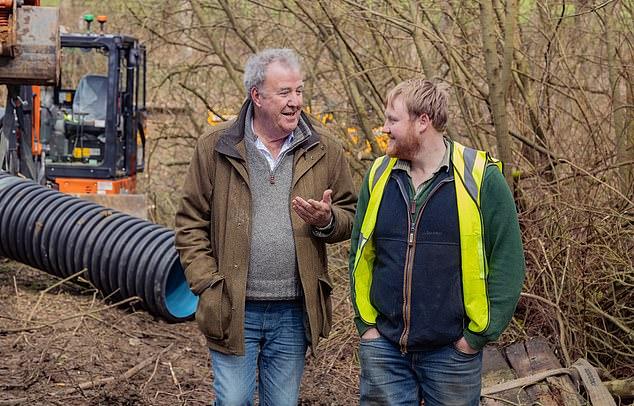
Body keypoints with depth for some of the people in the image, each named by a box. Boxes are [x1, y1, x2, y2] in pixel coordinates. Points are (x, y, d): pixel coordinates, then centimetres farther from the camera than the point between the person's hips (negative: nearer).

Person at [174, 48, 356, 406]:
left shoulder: (323, 150, 3)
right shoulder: (216, 148, -2)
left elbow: (350, 216, 10)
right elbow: (191, 224, 2)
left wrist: (326, 220, -13)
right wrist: (207, 283, -7)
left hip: (293, 313, 2)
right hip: (233, 309, -2)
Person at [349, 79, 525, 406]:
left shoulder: (481, 178, -8)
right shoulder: (379, 175, 4)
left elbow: (507, 264, -7)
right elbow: (360, 253, 12)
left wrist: (477, 335, -9)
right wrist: (366, 323, 5)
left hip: (452, 351, -3)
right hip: (383, 349, 3)